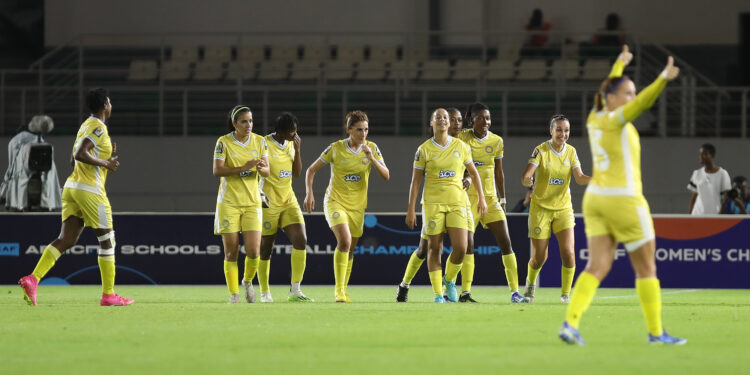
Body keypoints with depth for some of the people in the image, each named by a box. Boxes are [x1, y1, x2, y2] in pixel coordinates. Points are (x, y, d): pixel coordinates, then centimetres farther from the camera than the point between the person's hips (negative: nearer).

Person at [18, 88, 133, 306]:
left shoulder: (85, 126, 18)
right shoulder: (99, 127, -11)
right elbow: (79, 155, -23)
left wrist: (106, 156, 20)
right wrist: (106, 163, -13)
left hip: (72, 187, 9)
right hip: (90, 190, -9)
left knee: (66, 240, 0)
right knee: (107, 240, 2)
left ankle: (33, 279, -17)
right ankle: (108, 294, 6)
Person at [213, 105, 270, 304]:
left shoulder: (259, 141, 4)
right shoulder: (223, 142, -5)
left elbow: (267, 172, 1)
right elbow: (217, 170, -14)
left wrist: (261, 168, -23)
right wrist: (243, 168, -25)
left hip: (252, 202, 2)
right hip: (229, 203, -2)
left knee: (253, 252, -7)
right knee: (231, 252, -2)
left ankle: (248, 281, 22)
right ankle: (233, 293, 9)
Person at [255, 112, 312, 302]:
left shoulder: (290, 144, 8)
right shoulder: (264, 144, -11)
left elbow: (297, 173, 11)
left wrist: (297, 150, -1)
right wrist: (260, 194, -18)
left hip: (289, 201, 6)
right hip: (269, 203, -6)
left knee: (301, 240, -11)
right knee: (265, 248, 2)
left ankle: (295, 290, -10)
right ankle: (264, 292, 17)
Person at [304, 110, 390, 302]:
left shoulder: (372, 148, -1)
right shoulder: (336, 148, -8)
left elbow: (386, 175, -7)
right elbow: (312, 170, 2)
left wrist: (371, 158, -21)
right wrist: (309, 193, -10)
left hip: (357, 205, 4)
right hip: (335, 201, -4)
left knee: (349, 250, 11)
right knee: (344, 240, -24)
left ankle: (343, 290, 28)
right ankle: (339, 289, -19)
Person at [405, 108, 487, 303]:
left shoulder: (461, 146, 6)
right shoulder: (424, 150, 0)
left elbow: (473, 173, 16)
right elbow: (415, 181, 1)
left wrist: (481, 198, 10)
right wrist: (411, 209, -3)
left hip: (457, 202, 1)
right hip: (433, 203, -1)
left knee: (461, 248, -10)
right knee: (434, 248, -2)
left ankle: (449, 280, 18)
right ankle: (438, 293, 8)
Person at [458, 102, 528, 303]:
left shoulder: (496, 141, 5)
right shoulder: (462, 138, -4)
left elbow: (498, 172, 13)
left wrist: (502, 199, 13)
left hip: (490, 197, 3)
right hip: (468, 196, -3)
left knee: (506, 243, -5)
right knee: (467, 244, -7)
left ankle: (514, 292, -5)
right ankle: (466, 291, 1)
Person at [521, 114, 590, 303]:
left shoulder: (571, 151, 2)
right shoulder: (541, 151, -10)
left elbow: (580, 178, -6)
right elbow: (525, 177, -20)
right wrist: (527, 180, -44)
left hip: (563, 208, 3)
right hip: (541, 208, -3)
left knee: (568, 253, -14)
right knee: (539, 257, 1)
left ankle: (565, 293, 2)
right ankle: (530, 284, 34)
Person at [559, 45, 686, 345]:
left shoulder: (595, 118, 9)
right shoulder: (615, 120, -13)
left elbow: (610, 90, 29)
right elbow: (643, 102, -31)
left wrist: (620, 65, 45)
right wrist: (663, 79, -44)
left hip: (595, 199, 8)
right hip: (623, 200, -8)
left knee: (597, 267, 1)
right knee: (646, 267, 4)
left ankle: (570, 323, -16)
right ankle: (655, 332, 9)